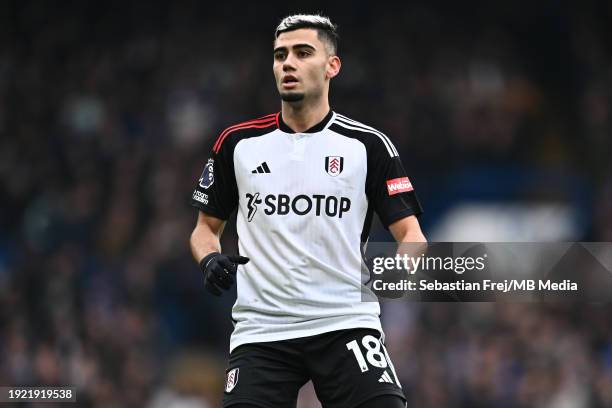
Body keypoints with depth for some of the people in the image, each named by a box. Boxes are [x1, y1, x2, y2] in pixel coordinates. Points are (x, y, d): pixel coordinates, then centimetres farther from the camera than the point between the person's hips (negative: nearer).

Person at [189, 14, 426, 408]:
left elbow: (409, 231, 1)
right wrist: (210, 259, -4)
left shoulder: (368, 145, 3)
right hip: (261, 329, 2)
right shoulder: (237, 143, 8)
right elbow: (206, 226, 18)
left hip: (346, 324, -2)